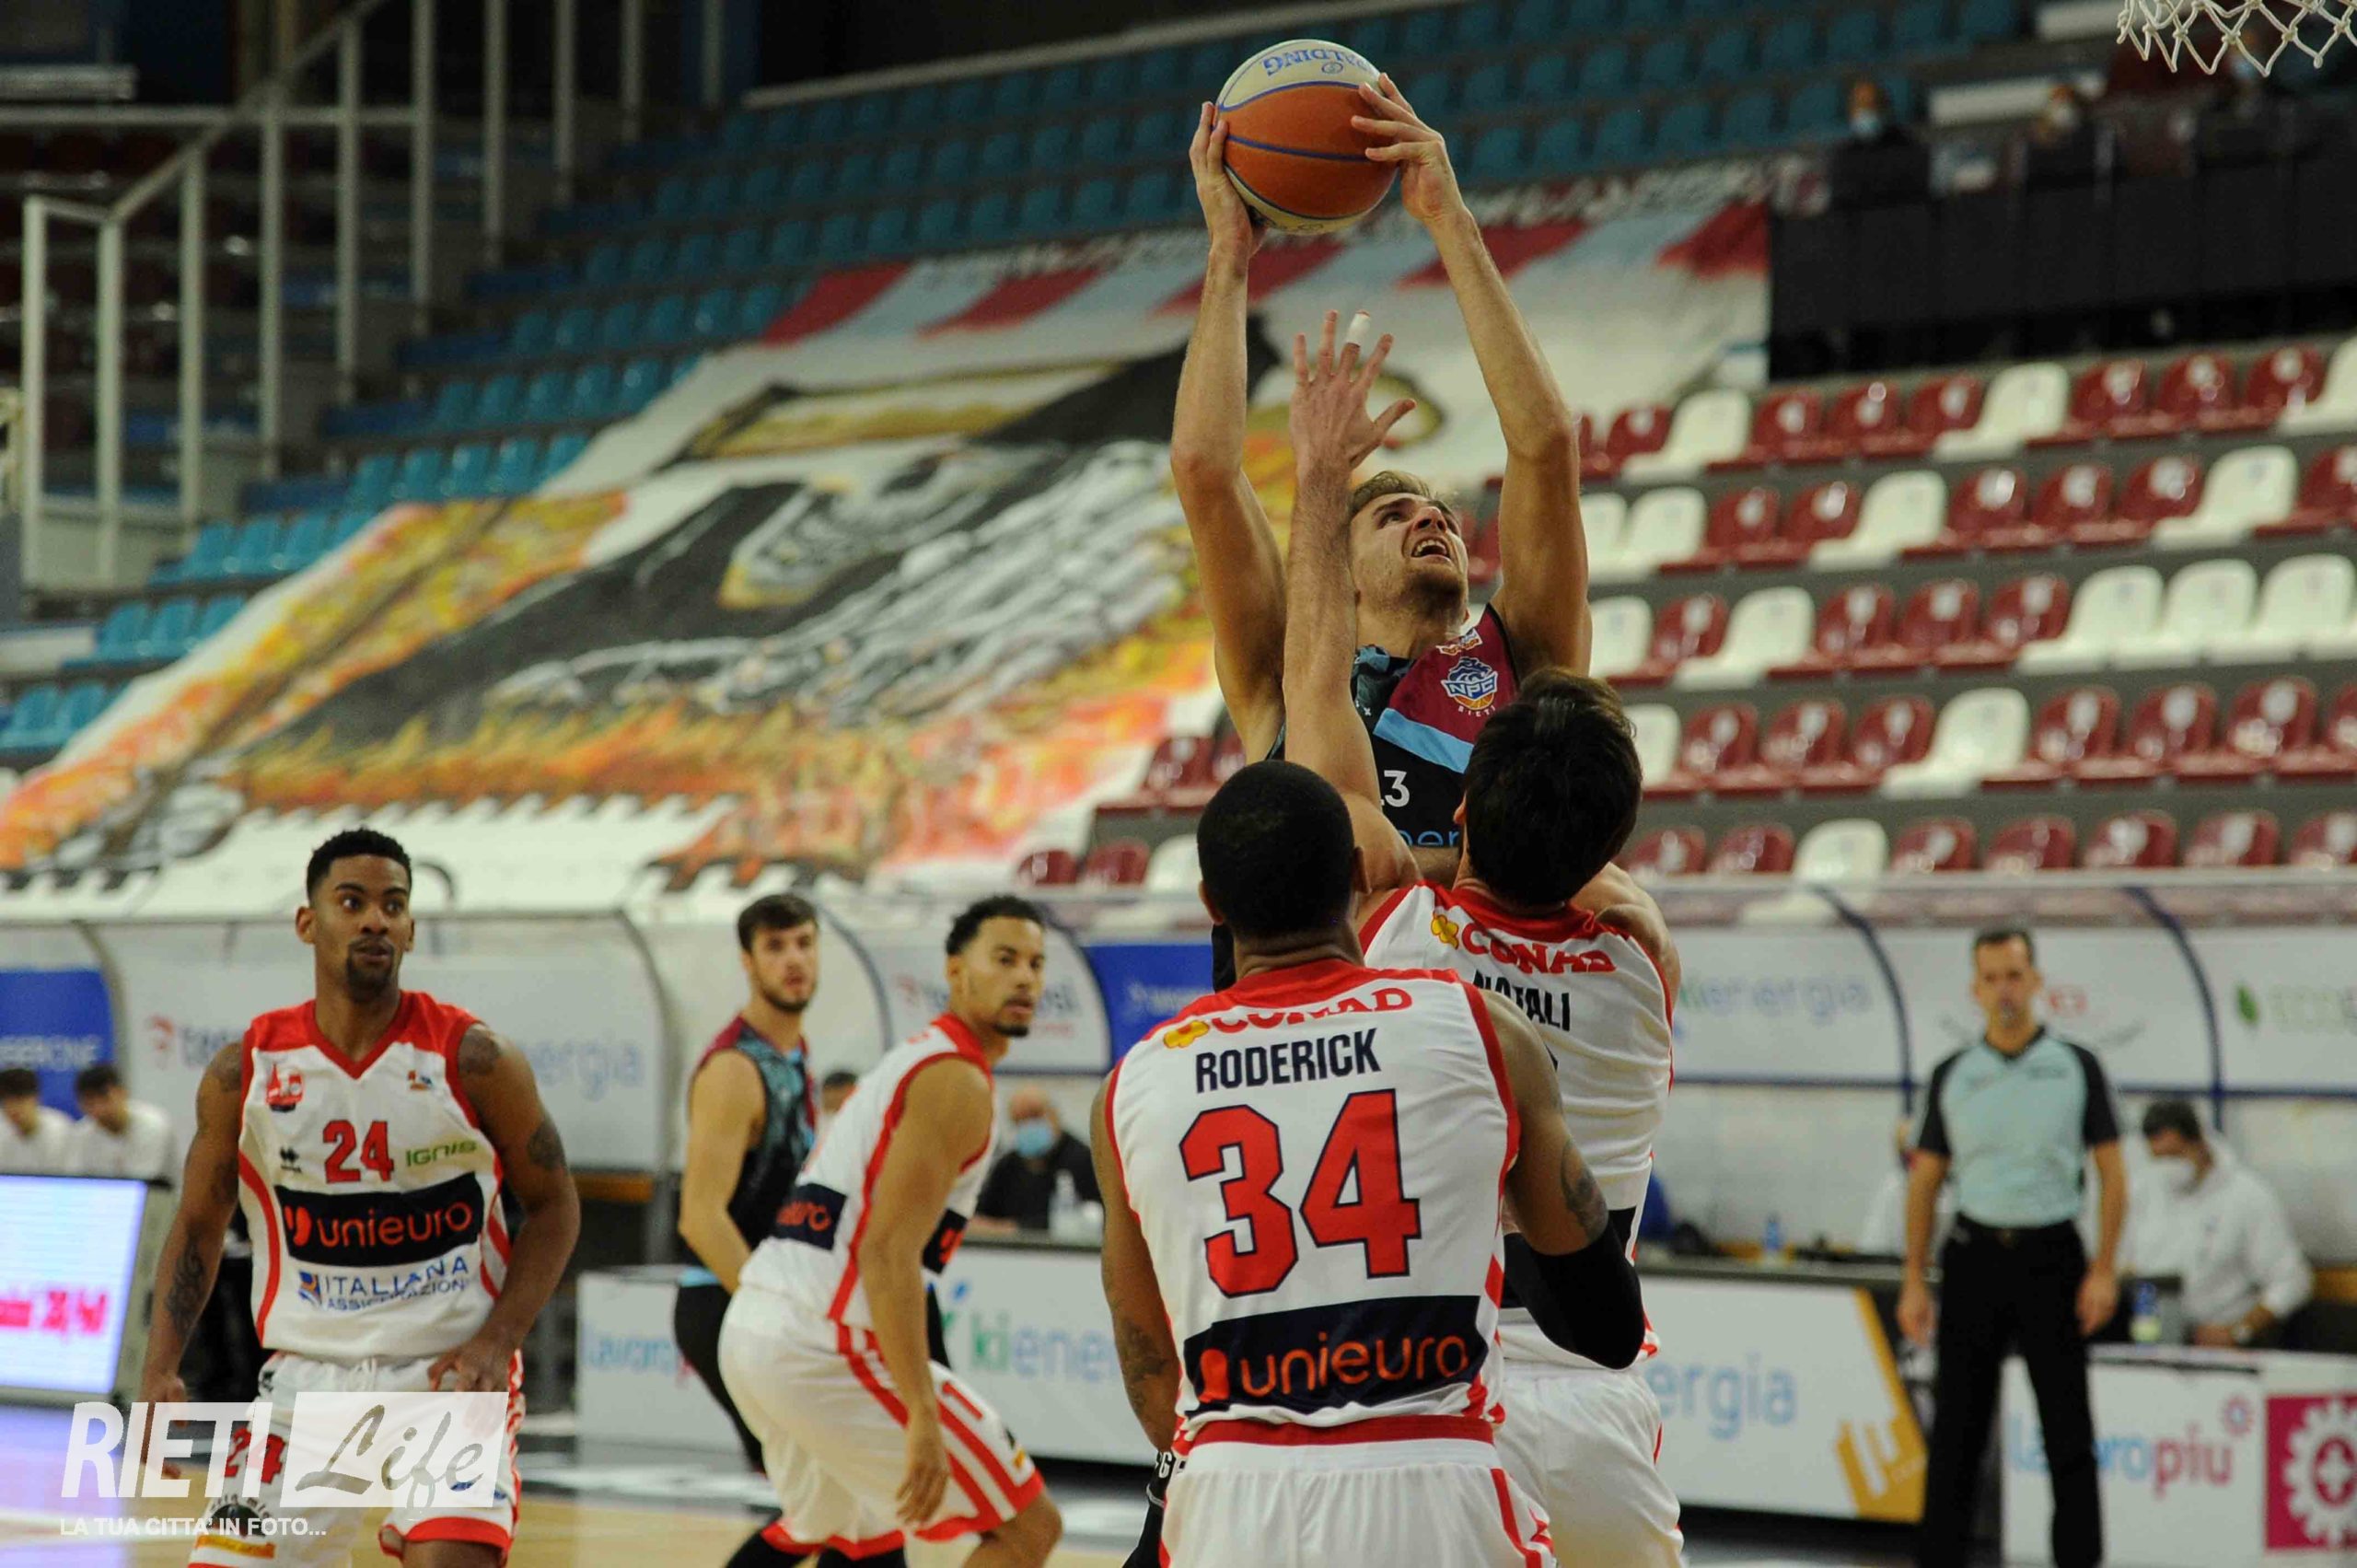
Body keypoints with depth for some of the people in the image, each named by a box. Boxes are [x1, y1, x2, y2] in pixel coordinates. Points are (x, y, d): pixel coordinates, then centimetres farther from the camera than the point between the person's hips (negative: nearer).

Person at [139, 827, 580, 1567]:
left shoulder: (472, 1059, -9)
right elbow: (199, 1223, 9)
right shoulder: (245, 1070, -2)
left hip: (449, 1367, -3)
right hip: (308, 1364, 3)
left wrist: (495, 1342, -13)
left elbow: (553, 1207, 0)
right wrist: (160, 1369, -2)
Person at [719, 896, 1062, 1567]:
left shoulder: (910, 1060, 22)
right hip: (825, 1343, -10)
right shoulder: (957, 1083, -9)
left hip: (754, 1329, 10)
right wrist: (922, 1422, -23)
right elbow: (887, 1254, -19)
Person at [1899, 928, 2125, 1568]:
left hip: (2051, 1256, -2)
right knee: (1956, 1425, 4)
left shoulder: (2076, 1067, 2)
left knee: (2068, 1429, 0)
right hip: (1974, 1254, 2)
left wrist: (2104, 1269, -8)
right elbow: (1924, 1180, 9)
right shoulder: (1953, 1075, 7)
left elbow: (2112, 1173, 1)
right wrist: (1914, 1281, 3)